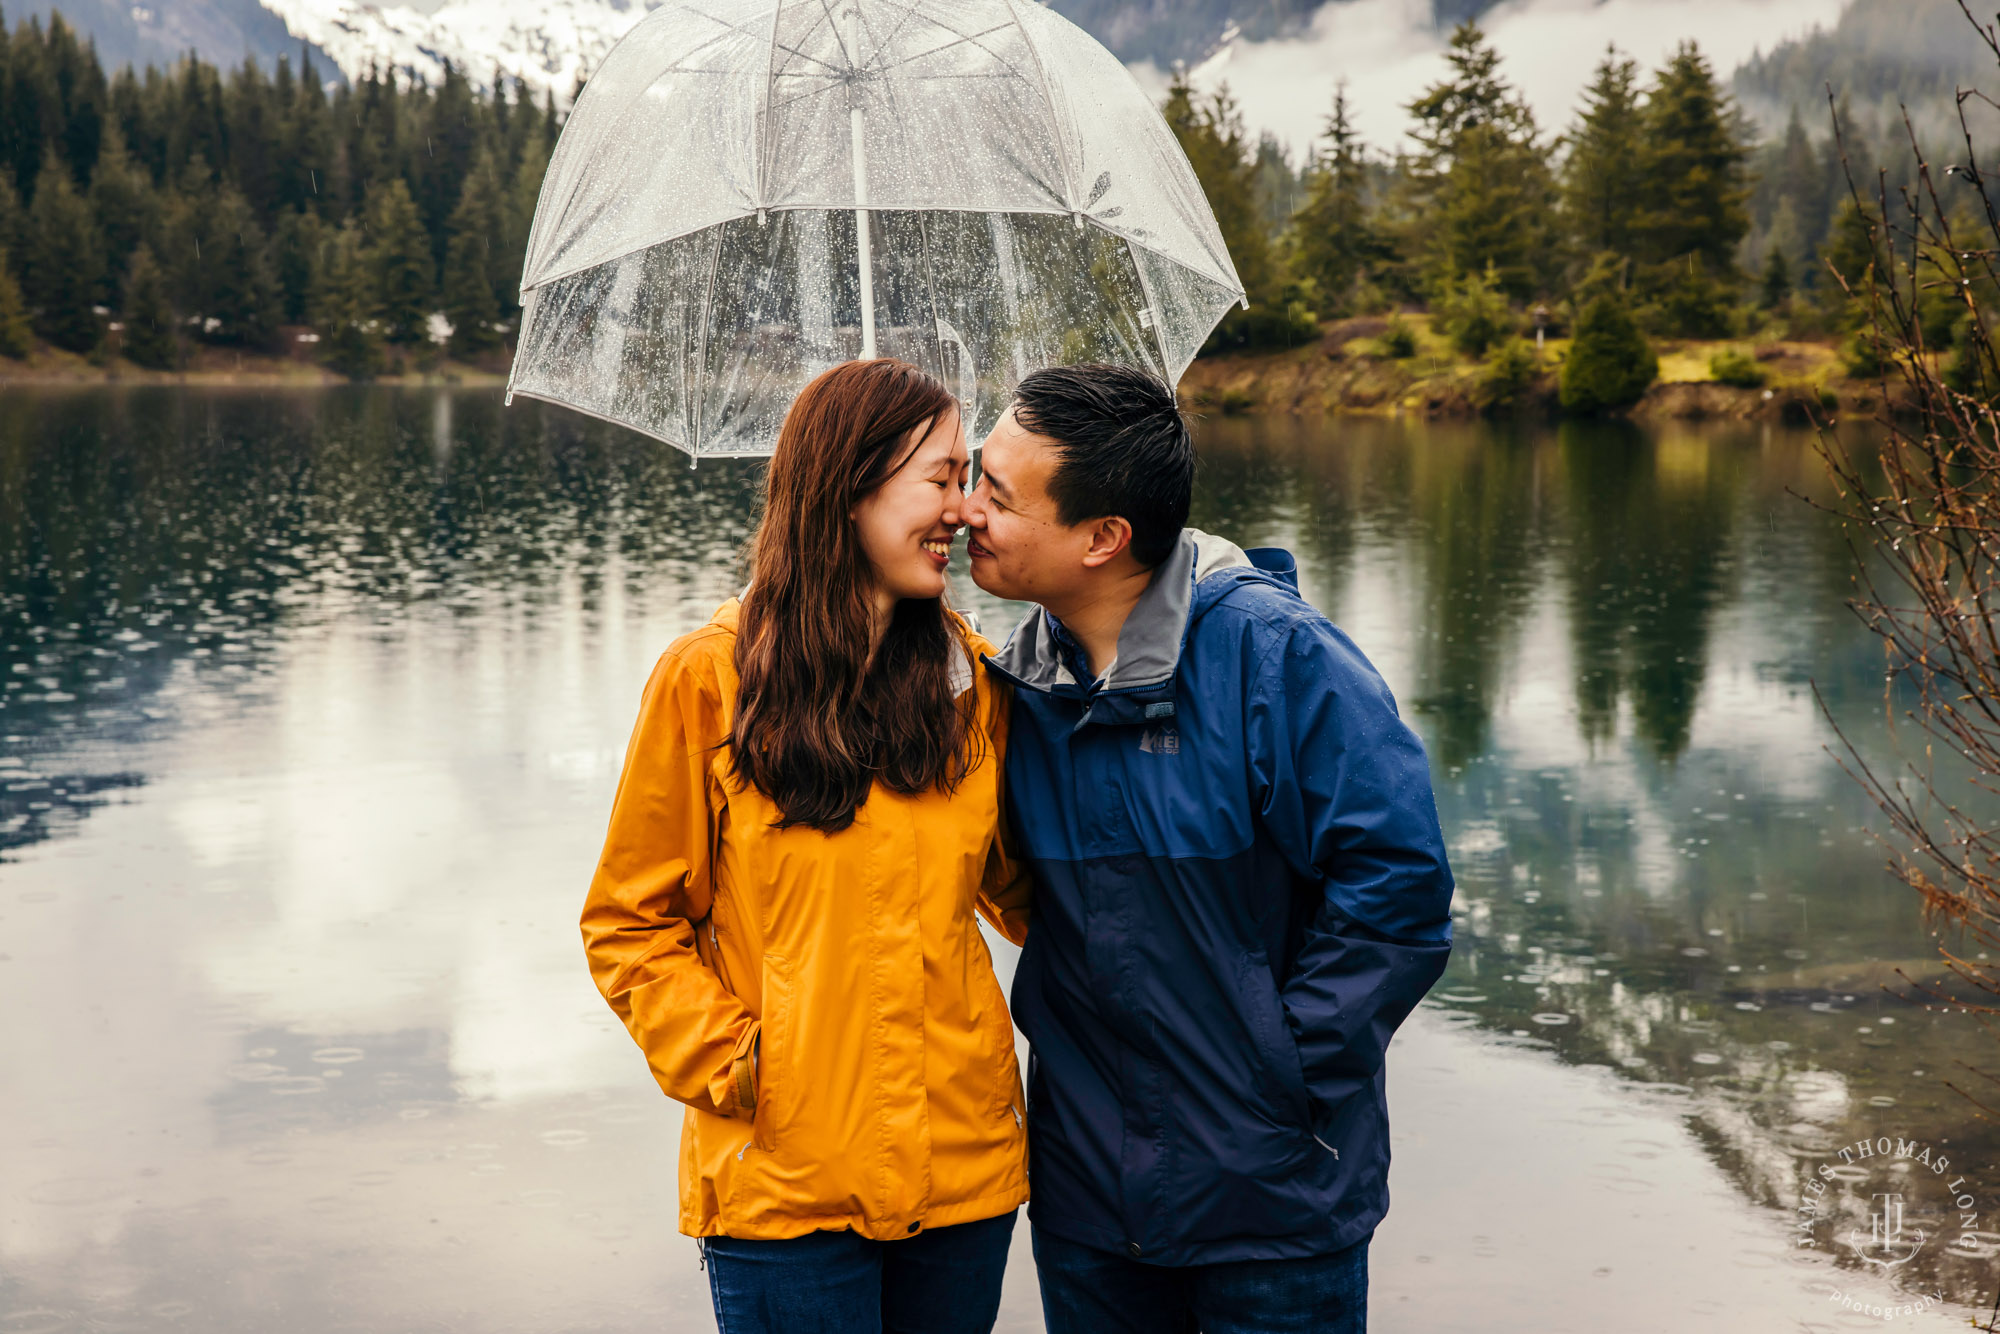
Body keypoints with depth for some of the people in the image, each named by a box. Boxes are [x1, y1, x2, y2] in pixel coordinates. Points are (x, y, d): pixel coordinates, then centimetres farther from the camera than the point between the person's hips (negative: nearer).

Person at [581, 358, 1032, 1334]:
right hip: (784, 1179, -3)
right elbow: (628, 923, 1)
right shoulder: (709, 681, -5)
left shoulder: (972, 679, 6)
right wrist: (728, 1063, -10)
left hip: (965, 1170, 4)